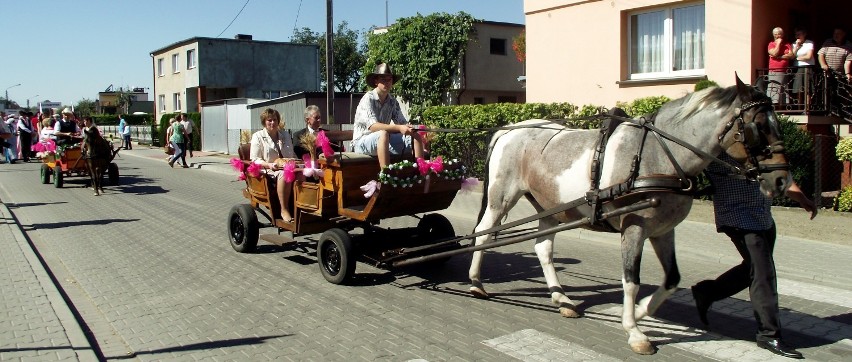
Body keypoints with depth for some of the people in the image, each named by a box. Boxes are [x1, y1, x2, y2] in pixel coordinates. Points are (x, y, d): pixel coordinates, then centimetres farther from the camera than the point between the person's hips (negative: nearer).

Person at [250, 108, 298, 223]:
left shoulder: (285, 134, 21)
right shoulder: (258, 136, 6)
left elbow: (292, 154, 26)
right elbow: (255, 159, -1)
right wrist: (270, 165, -18)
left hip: (287, 167, 4)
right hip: (267, 170, -4)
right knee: (284, 174, -39)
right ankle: (284, 210, -35)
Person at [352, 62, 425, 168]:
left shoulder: (392, 101, 6)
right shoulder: (368, 99, -14)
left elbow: (402, 122, -1)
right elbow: (373, 126, -27)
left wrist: (408, 127, -26)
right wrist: (399, 128, -37)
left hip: (383, 139, 7)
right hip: (362, 141, -7)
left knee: (415, 136, -8)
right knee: (383, 134, -37)